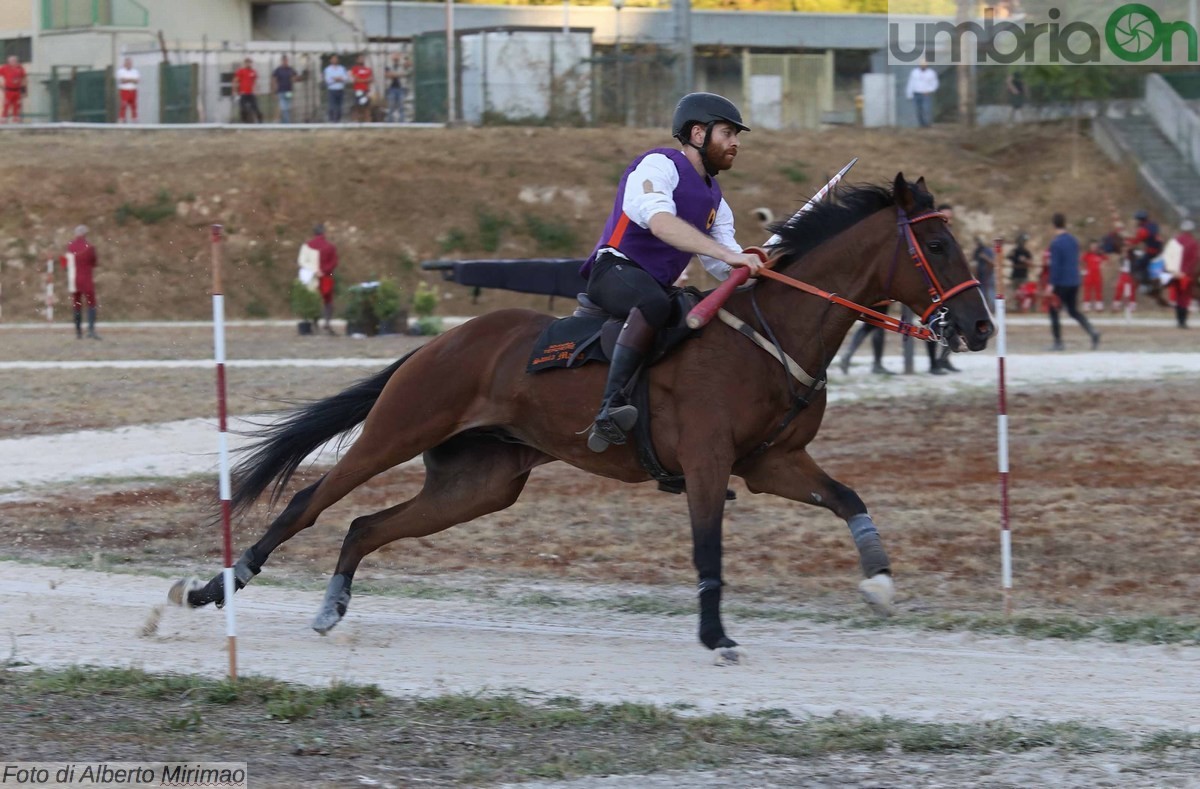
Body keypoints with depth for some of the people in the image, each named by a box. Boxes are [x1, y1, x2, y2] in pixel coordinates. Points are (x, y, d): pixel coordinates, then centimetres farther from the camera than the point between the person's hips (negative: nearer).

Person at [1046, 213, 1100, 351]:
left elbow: (1055, 265, -18)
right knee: (1073, 311, 16)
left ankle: (1058, 342, 4)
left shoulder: (1056, 243, -14)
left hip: (1061, 283, -7)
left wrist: (1051, 284, -17)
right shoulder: (1073, 241, 9)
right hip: (1074, 282, 7)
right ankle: (1092, 333, -3)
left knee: (1054, 310, 6)